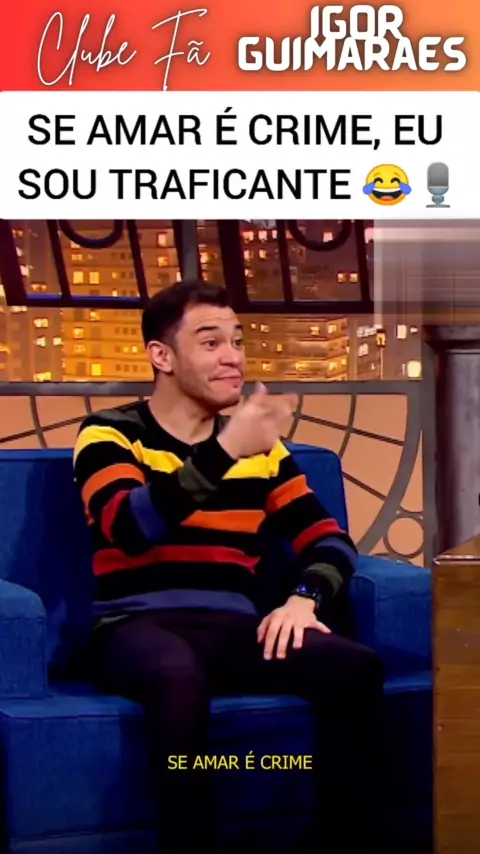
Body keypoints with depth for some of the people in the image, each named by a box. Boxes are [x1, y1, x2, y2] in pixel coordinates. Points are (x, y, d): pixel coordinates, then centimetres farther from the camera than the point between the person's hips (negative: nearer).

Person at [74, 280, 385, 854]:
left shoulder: (259, 448, 18)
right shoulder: (109, 435, 3)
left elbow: (331, 541, 15)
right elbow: (129, 529, -17)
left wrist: (303, 598, -8)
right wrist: (226, 450, -25)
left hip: (232, 628, 4)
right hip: (139, 627, -4)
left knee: (356, 667, -24)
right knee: (180, 677, -41)